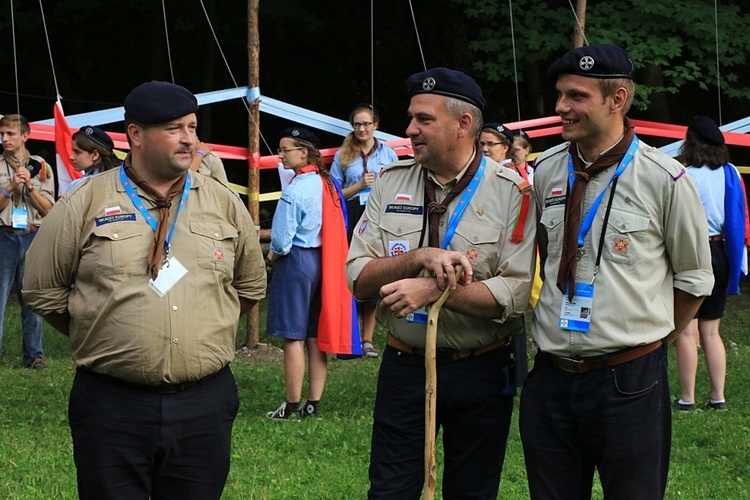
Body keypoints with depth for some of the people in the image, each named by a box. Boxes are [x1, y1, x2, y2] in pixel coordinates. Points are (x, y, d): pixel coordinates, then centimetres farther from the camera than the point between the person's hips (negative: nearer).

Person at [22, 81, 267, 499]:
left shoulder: (225, 204, 8)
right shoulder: (85, 204, 0)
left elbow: (251, 286, 20)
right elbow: (43, 290, 7)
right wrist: (96, 336, 8)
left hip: (206, 402, 2)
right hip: (111, 403, -2)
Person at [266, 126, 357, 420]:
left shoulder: (295, 189, -17)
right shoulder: (327, 184, 7)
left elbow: (282, 238, -19)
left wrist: (274, 253, 4)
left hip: (296, 262, -8)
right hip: (322, 261, 8)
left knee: (293, 338, -2)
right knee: (316, 337, 9)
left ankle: (292, 407, 1)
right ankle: (314, 404, 12)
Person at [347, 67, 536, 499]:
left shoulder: (511, 193, -7)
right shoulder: (391, 183, 4)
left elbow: (515, 296, -16)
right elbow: (358, 280, -2)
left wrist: (436, 288, -25)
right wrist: (420, 257, -19)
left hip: (483, 371, -2)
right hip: (404, 365, 2)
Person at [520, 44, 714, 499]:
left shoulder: (665, 180, -6)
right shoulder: (546, 172, 6)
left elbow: (694, 279, 5)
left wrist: (653, 344, 8)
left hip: (630, 381, -4)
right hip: (551, 380, 4)